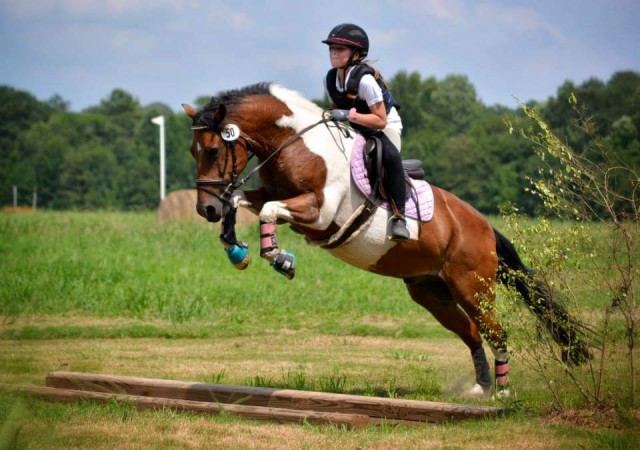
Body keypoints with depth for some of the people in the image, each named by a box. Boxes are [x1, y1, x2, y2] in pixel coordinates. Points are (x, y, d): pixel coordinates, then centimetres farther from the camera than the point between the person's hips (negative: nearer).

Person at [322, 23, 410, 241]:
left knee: (389, 155, -37)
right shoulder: (330, 79, -5)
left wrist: (355, 117, -39)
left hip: (386, 127, -7)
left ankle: (399, 216, -31)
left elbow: (380, 120, -25)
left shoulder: (365, 80, -25)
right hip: (354, 130, 7)